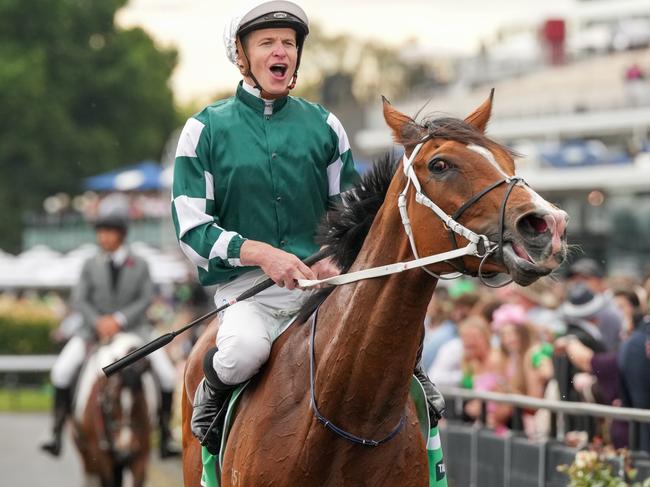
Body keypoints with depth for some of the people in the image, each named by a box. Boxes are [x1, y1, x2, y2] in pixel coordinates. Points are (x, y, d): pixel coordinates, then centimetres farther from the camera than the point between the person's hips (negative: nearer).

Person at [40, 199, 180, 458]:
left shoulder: (139, 265, 3)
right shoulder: (91, 266, 5)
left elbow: (145, 299, -4)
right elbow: (79, 299, -1)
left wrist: (119, 320, -18)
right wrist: (98, 322, -18)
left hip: (133, 328, -1)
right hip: (94, 329, 1)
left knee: (167, 375, -17)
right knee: (62, 369, -22)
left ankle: (165, 436, -4)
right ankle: (57, 431, -13)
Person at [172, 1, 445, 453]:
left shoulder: (324, 125, 13)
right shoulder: (207, 128, 5)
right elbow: (192, 226, -2)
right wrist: (261, 253, -18)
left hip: (323, 280, 2)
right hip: (246, 282, -2)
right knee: (246, 348, -35)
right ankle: (213, 392, -2)